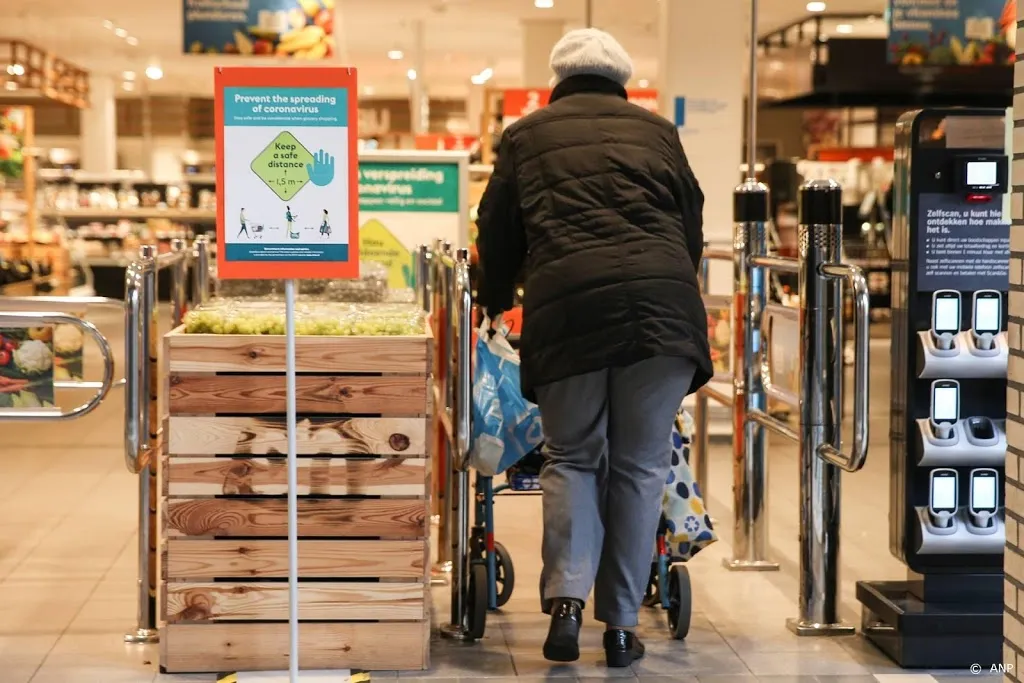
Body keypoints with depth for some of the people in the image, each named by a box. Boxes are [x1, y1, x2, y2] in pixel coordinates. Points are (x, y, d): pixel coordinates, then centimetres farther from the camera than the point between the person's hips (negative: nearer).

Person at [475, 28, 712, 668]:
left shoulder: (527, 136, 18)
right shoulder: (657, 131, 22)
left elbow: (498, 232, 20)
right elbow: (693, 226, 25)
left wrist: (494, 304, 37)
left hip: (567, 303, -1)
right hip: (662, 300, 1)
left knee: (572, 458, 12)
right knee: (640, 466, 7)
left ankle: (567, 598, -6)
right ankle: (622, 625, 7)